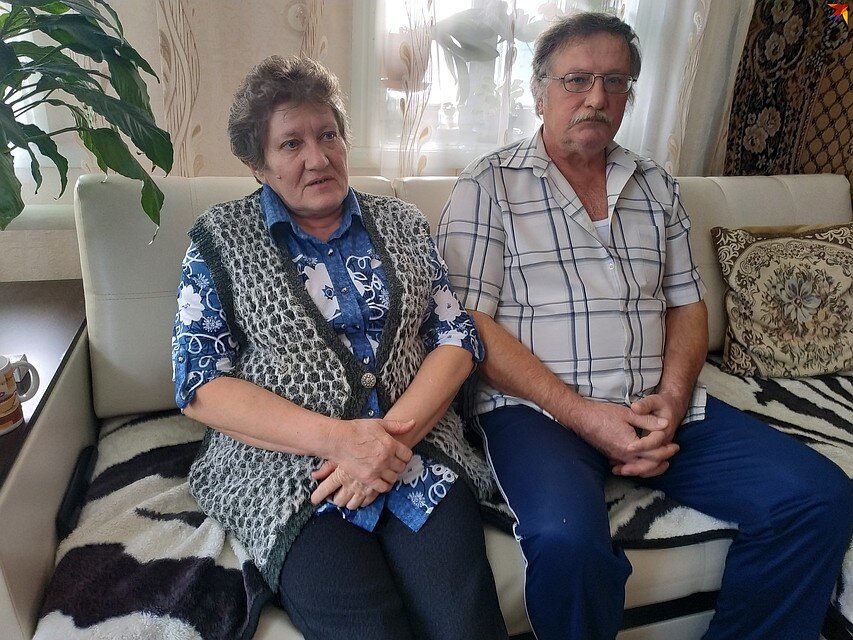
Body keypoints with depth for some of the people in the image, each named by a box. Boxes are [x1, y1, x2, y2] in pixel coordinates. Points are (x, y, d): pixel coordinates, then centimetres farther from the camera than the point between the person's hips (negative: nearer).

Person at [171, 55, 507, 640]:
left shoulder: (401, 224, 13)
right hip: (283, 465, -2)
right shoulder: (221, 239, 6)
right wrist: (339, 438, -15)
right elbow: (201, 384, -2)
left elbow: (457, 338, 7)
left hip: (417, 452, 3)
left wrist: (397, 430, -12)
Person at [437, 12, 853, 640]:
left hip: (659, 406, 6)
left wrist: (673, 398, -4)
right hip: (536, 408, -5)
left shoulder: (657, 186, 18)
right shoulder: (489, 185, 1)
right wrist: (581, 414, -15)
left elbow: (686, 303, 17)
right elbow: (470, 323, -8)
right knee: (567, 540, -33)